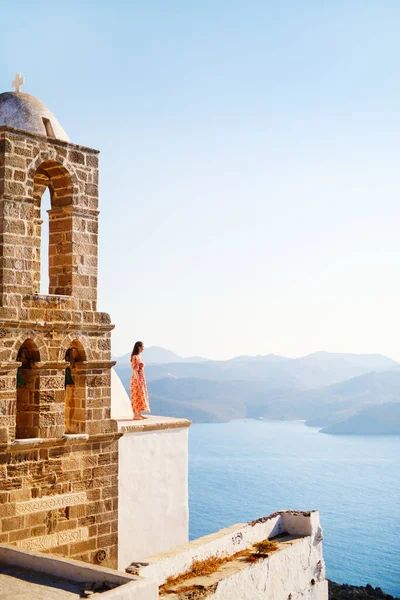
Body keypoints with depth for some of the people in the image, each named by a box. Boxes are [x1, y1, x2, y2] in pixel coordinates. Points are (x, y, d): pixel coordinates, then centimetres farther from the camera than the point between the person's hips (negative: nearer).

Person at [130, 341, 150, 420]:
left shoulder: (138, 357, 13)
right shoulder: (135, 357, -15)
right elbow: (135, 370, -19)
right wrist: (138, 381, -21)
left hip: (141, 379, 9)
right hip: (137, 379, -9)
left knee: (141, 396, 11)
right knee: (137, 396, -6)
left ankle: (139, 414, 17)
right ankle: (135, 415, -3)